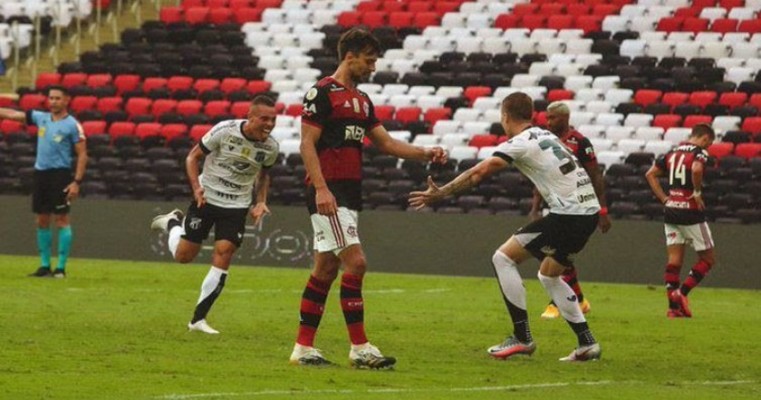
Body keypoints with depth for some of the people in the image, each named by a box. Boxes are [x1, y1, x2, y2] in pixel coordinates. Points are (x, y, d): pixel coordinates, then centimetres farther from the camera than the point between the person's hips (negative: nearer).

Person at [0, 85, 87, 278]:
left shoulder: (72, 125, -6)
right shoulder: (41, 118, 10)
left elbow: (82, 155, -7)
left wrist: (77, 182, -14)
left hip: (60, 175, -6)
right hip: (40, 173, 6)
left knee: (61, 219, -6)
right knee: (42, 220, 8)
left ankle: (61, 267, -4)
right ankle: (45, 266, 14)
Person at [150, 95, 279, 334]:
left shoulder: (270, 148, -6)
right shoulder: (225, 131, -18)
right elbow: (193, 156, -7)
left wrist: (260, 202, 2)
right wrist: (196, 187, -20)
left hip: (237, 206, 2)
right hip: (206, 198, -2)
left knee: (223, 256, -12)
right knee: (183, 256, 4)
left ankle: (198, 319, -4)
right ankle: (174, 222, 39)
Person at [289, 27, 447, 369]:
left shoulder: (362, 100, 18)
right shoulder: (322, 93, -8)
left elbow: (386, 142, 18)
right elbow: (307, 144, -12)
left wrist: (425, 153, 3)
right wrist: (320, 188, -21)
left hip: (350, 193, 9)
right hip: (329, 193, -9)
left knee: (326, 269, 9)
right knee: (355, 262, -14)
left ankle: (303, 347, 12)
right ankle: (359, 347, -13)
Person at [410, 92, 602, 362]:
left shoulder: (520, 143, -6)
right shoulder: (546, 136, 19)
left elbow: (479, 172, -14)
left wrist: (441, 194, -16)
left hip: (568, 214, -9)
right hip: (589, 210, 9)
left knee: (503, 258, -2)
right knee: (548, 276, 24)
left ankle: (522, 338, -3)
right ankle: (587, 344, 19)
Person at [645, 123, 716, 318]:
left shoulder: (672, 152, 13)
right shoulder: (700, 153, -8)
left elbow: (650, 174, 13)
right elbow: (696, 170, -29)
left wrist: (664, 199, 12)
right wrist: (698, 193, -14)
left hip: (671, 210, 6)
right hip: (691, 211, -6)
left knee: (674, 260, 7)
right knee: (707, 259, 6)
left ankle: (673, 307, 2)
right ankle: (681, 292, -9)